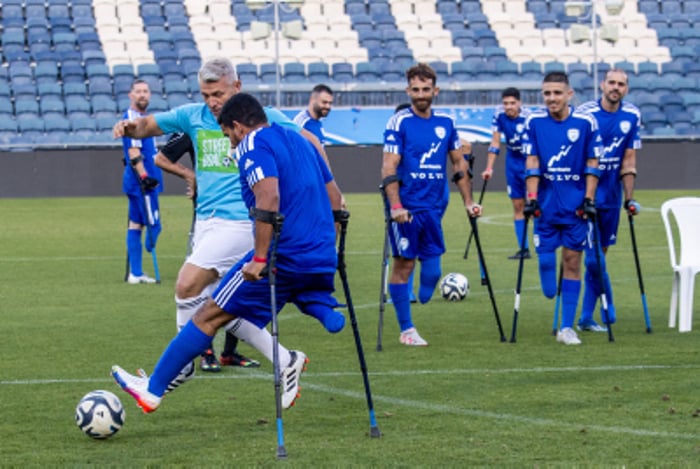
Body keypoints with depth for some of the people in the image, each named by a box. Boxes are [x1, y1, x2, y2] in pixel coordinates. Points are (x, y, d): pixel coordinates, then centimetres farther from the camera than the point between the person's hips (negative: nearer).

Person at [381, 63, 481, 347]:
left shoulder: (445, 123, 9)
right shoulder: (399, 123, -6)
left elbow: (459, 163, 18)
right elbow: (389, 167, -11)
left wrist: (468, 201, 15)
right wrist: (395, 206, -21)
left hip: (434, 206, 4)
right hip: (406, 208, -4)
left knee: (432, 266, 0)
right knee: (404, 265, 0)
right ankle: (407, 330, 5)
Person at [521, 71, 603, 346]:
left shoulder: (586, 123, -3)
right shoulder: (534, 122, -1)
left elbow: (592, 164, 2)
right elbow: (532, 163, 0)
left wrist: (589, 199, -4)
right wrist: (531, 197, -8)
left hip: (575, 206, -1)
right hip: (545, 204, 1)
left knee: (572, 260, 0)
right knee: (545, 258, -7)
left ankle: (567, 327, 4)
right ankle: (550, 292, 24)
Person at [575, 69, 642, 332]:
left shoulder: (632, 116, 3)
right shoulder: (585, 114, -10)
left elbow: (628, 160, 8)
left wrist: (629, 198, 3)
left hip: (611, 197, 5)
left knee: (599, 256, 9)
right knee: (593, 258, -12)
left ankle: (586, 318, 16)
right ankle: (608, 308, 5)